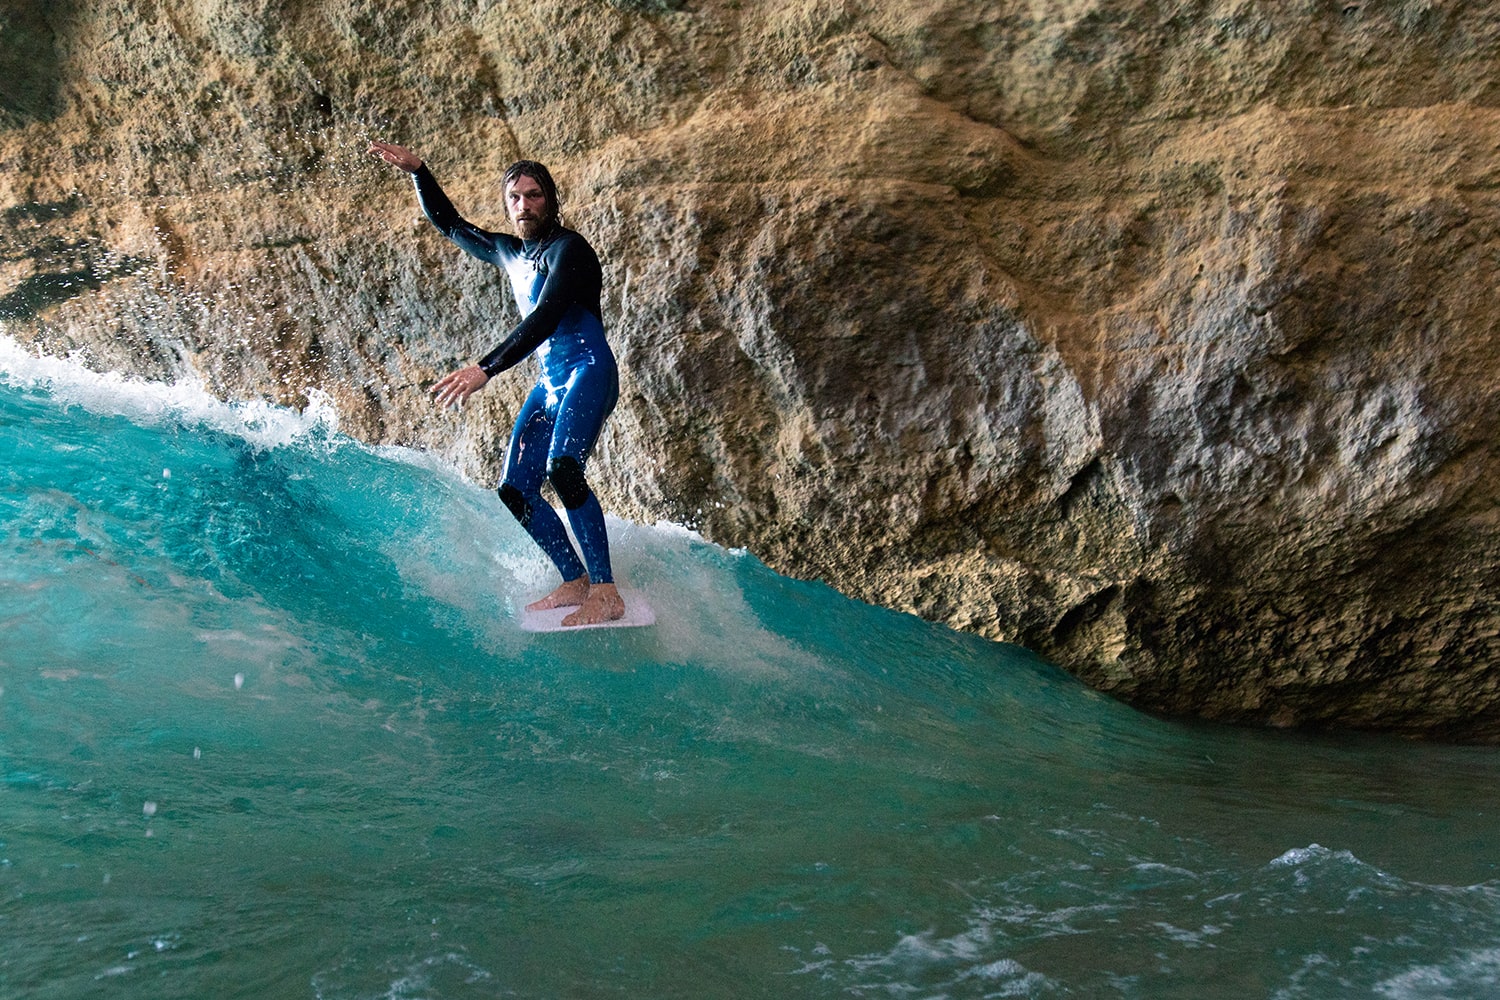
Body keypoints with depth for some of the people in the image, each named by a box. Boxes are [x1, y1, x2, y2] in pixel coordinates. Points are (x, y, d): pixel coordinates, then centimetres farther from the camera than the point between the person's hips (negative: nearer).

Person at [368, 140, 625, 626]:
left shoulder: (568, 248, -8)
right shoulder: (511, 253, 18)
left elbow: (544, 318, -23)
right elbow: (451, 225, 33)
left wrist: (485, 369, -32)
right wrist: (418, 172, 20)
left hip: (588, 371, -9)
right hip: (548, 382, 9)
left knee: (563, 467, -30)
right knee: (515, 490, -1)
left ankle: (606, 593, -27)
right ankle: (575, 582, 9)